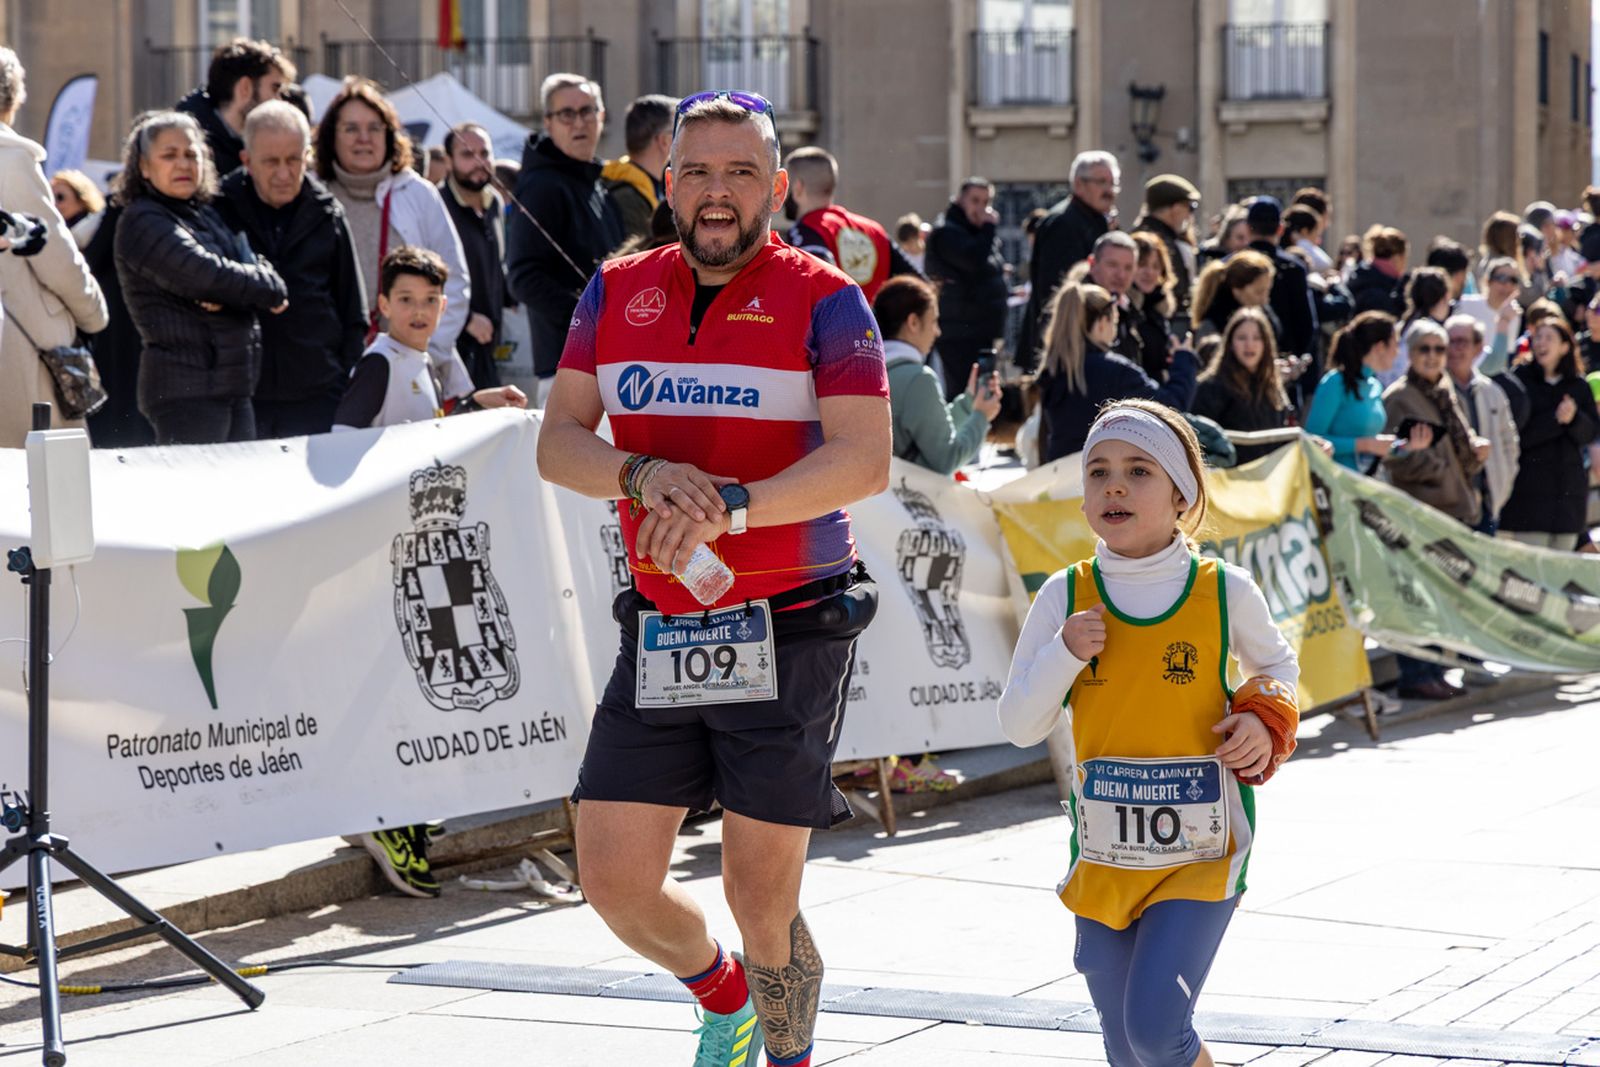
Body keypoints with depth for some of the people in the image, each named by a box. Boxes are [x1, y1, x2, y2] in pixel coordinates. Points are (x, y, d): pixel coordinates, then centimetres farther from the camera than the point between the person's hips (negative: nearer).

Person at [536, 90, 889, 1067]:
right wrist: (643, 476, -17)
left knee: (762, 900, -1)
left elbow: (865, 460, -15)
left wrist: (728, 505, -26)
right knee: (615, 880, 3)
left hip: (789, 635, -4)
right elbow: (559, 440, 4)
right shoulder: (618, 293, 9)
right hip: (659, 635, 4)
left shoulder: (823, 300, -5)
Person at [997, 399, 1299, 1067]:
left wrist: (1266, 722, -5)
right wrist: (1062, 655, -16)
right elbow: (1019, 728, 0)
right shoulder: (1066, 596, -3)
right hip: (1104, 855, 3)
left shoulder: (1225, 592, -5)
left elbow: (1277, 666, 15)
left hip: (1201, 853, -3)